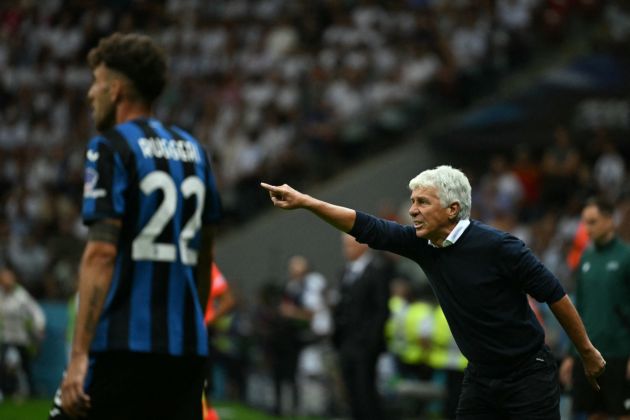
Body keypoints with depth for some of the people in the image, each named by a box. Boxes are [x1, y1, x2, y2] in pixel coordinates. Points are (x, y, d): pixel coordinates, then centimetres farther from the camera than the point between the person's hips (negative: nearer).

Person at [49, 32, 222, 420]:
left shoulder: (111, 148, -5)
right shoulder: (192, 150, 15)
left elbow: (102, 253, -14)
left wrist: (79, 355, -17)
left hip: (123, 345, -7)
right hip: (187, 346, 7)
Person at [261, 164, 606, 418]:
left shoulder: (498, 246, -19)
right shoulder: (422, 245, -2)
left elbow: (554, 294, -13)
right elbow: (367, 228, 0)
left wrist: (587, 352, -7)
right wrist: (304, 201, -6)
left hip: (529, 376, -6)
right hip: (481, 378, 6)